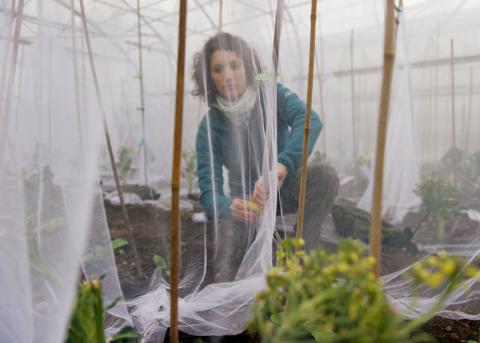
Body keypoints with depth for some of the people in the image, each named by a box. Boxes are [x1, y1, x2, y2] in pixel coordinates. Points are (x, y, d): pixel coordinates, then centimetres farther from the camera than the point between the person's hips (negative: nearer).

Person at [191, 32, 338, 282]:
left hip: (285, 187, 0)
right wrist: (229, 207, -46)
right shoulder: (210, 125, -16)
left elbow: (310, 121, -38)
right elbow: (208, 189, -21)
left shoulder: (272, 95, -17)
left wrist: (280, 168, -56)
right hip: (245, 197, 0)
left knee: (324, 175, -30)